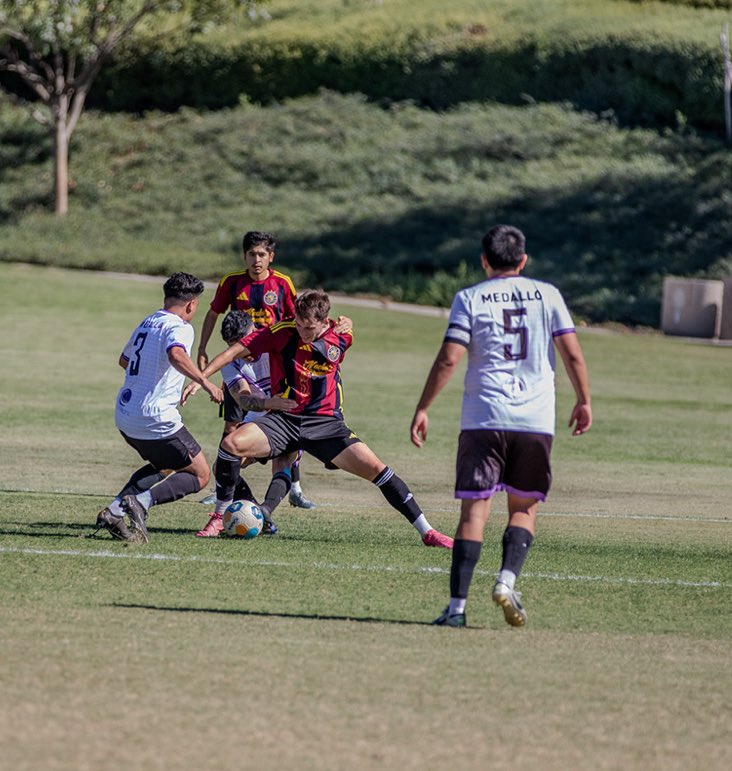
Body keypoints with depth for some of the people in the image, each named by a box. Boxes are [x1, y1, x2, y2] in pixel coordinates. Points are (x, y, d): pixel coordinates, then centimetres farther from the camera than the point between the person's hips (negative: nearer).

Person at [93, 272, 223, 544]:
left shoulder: (146, 324, 16)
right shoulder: (179, 327, -10)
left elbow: (124, 360, 33)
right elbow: (176, 355, -34)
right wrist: (205, 382, -33)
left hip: (124, 416, 8)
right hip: (155, 419, -8)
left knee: (163, 468, 28)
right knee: (200, 475, 5)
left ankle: (114, 510, 9)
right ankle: (142, 502, -16)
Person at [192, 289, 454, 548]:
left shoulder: (341, 337, -3)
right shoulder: (281, 333, -7)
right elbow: (236, 351, -7)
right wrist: (199, 378, -13)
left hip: (326, 422, 0)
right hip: (284, 418, 0)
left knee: (374, 467, -15)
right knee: (231, 443, -25)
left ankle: (426, 531, -6)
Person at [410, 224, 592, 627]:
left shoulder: (469, 299, 3)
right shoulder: (547, 295, 7)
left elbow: (448, 359, -5)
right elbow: (573, 354, 4)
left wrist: (422, 409, 1)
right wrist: (583, 401, 16)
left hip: (483, 419, -1)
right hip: (536, 420, 1)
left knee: (474, 510, 0)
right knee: (524, 508, 14)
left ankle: (457, 605, -6)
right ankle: (507, 579, -9)